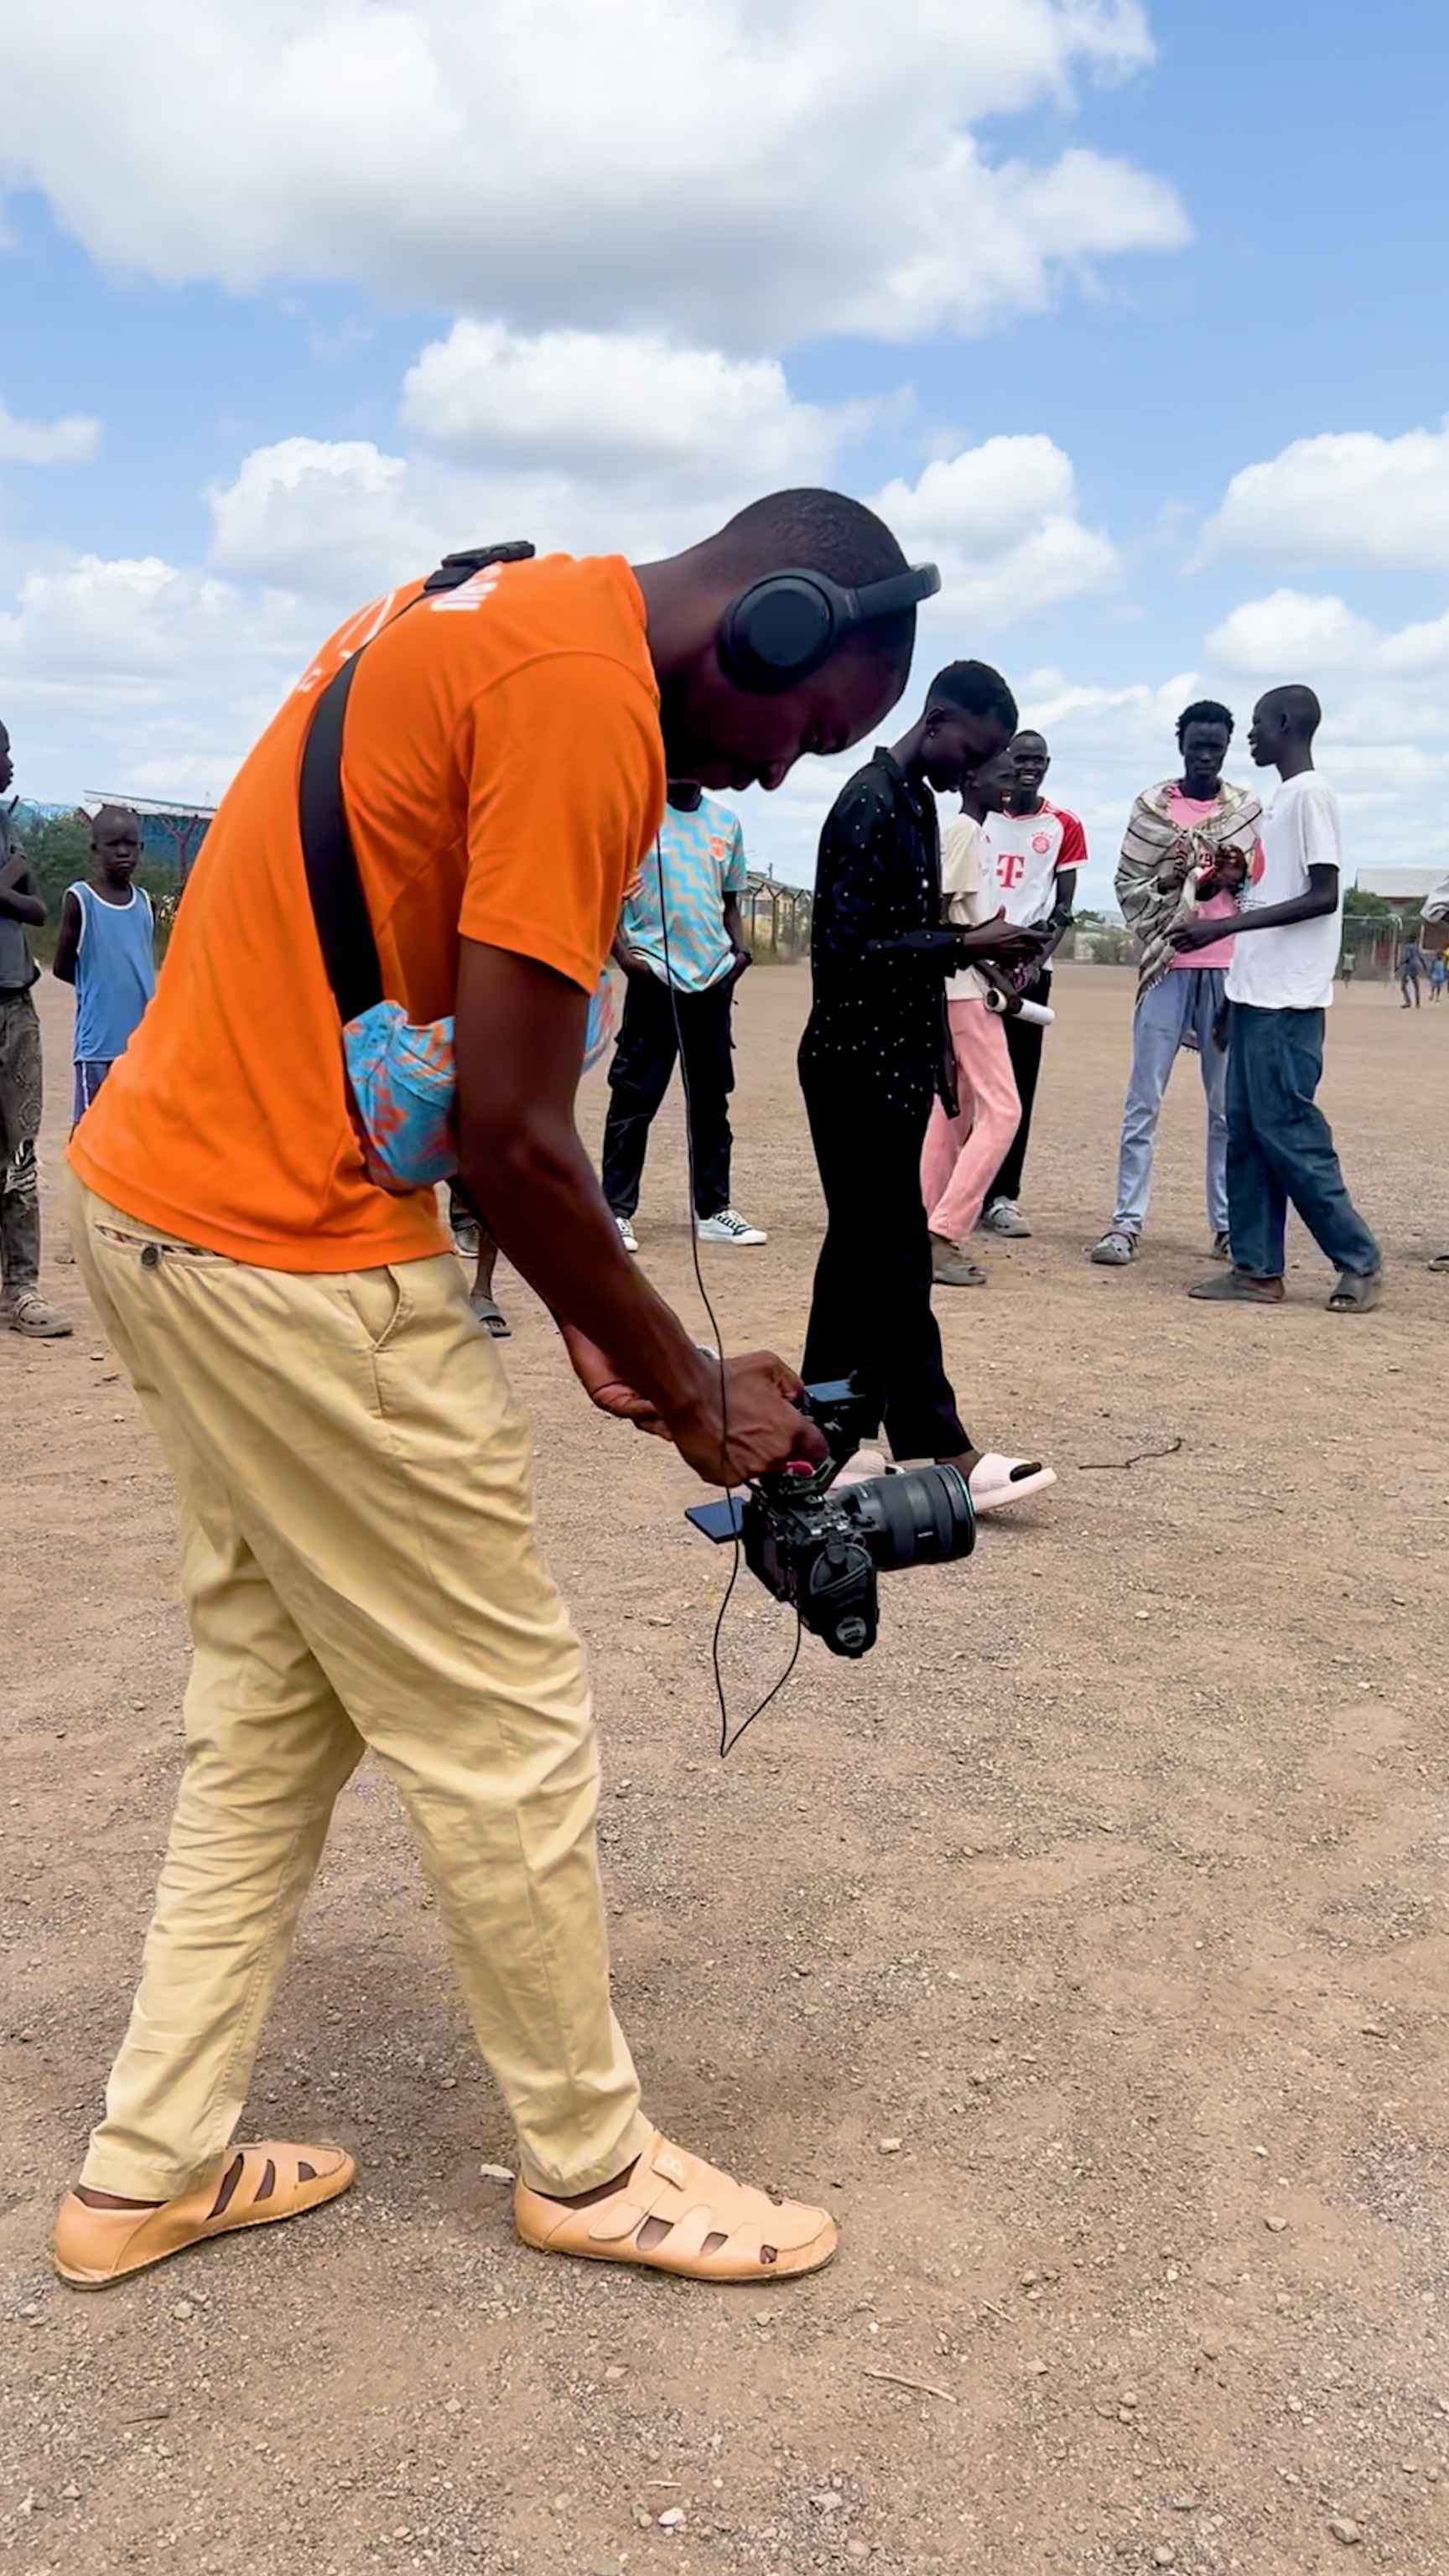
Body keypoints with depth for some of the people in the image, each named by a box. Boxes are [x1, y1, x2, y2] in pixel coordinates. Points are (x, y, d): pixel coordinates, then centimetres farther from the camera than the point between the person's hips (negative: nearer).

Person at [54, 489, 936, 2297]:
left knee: (273, 1704, 19)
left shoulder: (481, 617, 15)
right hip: (291, 1261, -10)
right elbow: (511, 1134, -19)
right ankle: (587, 2163, 25)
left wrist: (579, 1311, 13)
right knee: (503, 1729, 5)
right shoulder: (592, 700, -17)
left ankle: (151, 2166, 30)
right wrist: (693, 1393, -5)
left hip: (151, 1194, 10)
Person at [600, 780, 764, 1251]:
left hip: (714, 976, 5)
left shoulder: (725, 822, 13)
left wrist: (739, 949, 3)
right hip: (654, 975, -4)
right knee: (635, 1097, -4)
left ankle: (713, 1210, 17)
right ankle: (616, 1211, 3)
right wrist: (622, 952, -13)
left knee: (711, 1097, 9)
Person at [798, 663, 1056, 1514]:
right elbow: (849, 948, -20)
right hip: (858, 1065, -10)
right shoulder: (870, 805, -14)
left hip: (896, 1065, 10)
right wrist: (970, 946, -20)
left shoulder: (918, 804, 15)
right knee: (895, 1260, -7)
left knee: (860, 1252, 12)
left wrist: (940, 1052, 18)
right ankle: (942, 1453, -4)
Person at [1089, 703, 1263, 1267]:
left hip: (1229, 970, 1)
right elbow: (1128, 887, 3)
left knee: (1229, 1105, 4)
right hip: (1168, 967, -1)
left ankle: (1228, 1225, 11)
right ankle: (1127, 1222, 1)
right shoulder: (1151, 806, 5)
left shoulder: (1248, 809, 9)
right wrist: (1182, 886, -14)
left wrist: (1240, 878, -10)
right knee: (1144, 1101, -3)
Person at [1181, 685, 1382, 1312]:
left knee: (1288, 1130, -8)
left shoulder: (1311, 795, -10)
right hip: (1257, 994, 10)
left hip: (1287, 999, -10)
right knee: (1247, 1132, 7)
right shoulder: (1283, 801, 18)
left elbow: (1324, 897, -17)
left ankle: (1360, 1261, 2)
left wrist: (1223, 926, -21)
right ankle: (1257, 1269, 10)